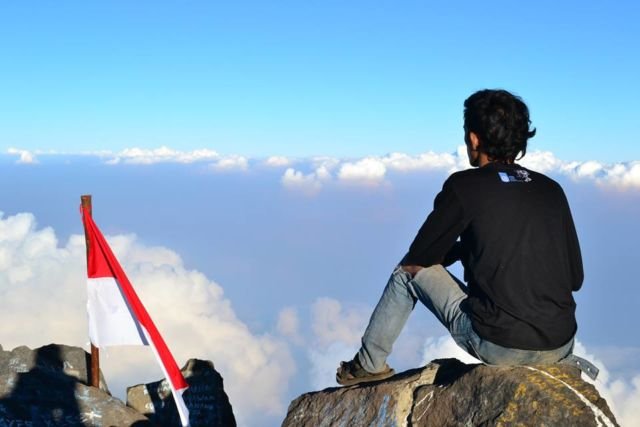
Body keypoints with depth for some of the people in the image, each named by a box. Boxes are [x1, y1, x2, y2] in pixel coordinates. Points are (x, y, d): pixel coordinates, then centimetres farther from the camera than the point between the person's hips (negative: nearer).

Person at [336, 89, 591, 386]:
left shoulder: (465, 186, -7)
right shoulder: (552, 190, 6)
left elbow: (417, 259, 1)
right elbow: (576, 278, 11)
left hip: (499, 347, -5)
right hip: (561, 347, 5)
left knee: (408, 271, 15)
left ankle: (370, 364, 30)